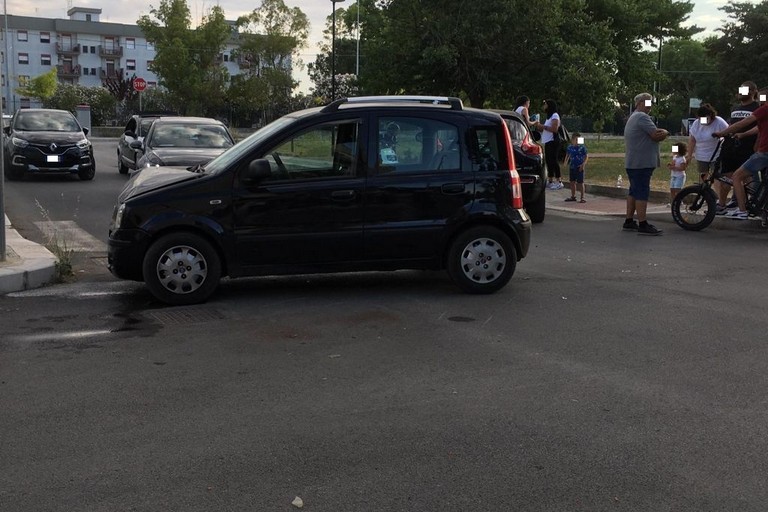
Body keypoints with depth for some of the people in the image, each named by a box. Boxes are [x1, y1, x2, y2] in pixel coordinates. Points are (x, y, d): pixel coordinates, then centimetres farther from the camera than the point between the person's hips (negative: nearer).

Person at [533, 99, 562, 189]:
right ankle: (551, 181, 13)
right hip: (547, 142, 10)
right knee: (549, 161, 9)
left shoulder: (555, 116, -8)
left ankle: (558, 182, -11)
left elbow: (554, 129, -20)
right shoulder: (549, 116, 23)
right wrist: (539, 126, 7)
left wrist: (543, 126, -16)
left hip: (553, 141, -10)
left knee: (553, 160, -12)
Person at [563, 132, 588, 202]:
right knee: (572, 182, 13)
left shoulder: (582, 147, -10)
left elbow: (586, 156, -6)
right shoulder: (570, 147, 5)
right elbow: (567, 155, 19)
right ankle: (573, 196, 26)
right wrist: (566, 162, 7)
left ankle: (582, 197, 5)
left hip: (579, 168, -5)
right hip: (572, 167, 5)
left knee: (580, 182, -3)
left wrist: (583, 164, -17)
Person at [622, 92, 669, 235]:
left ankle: (629, 222, 17)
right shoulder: (642, 117, -12)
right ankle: (642, 225, -11)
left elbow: (656, 134, 20)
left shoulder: (633, 118, 23)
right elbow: (657, 136, -16)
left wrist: (662, 133, 1)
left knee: (634, 191, 13)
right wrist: (664, 133, 4)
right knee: (642, 192, -10)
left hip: (633, 163, 11)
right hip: (641, 163, -11)